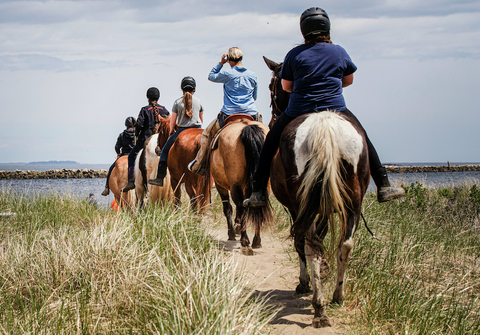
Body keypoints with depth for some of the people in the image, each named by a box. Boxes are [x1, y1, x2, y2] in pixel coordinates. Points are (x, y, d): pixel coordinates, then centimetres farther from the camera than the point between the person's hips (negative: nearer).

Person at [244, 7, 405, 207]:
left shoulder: (294, 55, -2)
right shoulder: (340, 52, 3)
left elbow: (286, 86, 7)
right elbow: (349, 80, 17)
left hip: (298, 112, -1)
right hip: (335, 110, 1)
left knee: (270, 143, 20)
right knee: (363, 139, 23)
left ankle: (258, 192, 15)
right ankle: (383, 187, 20)